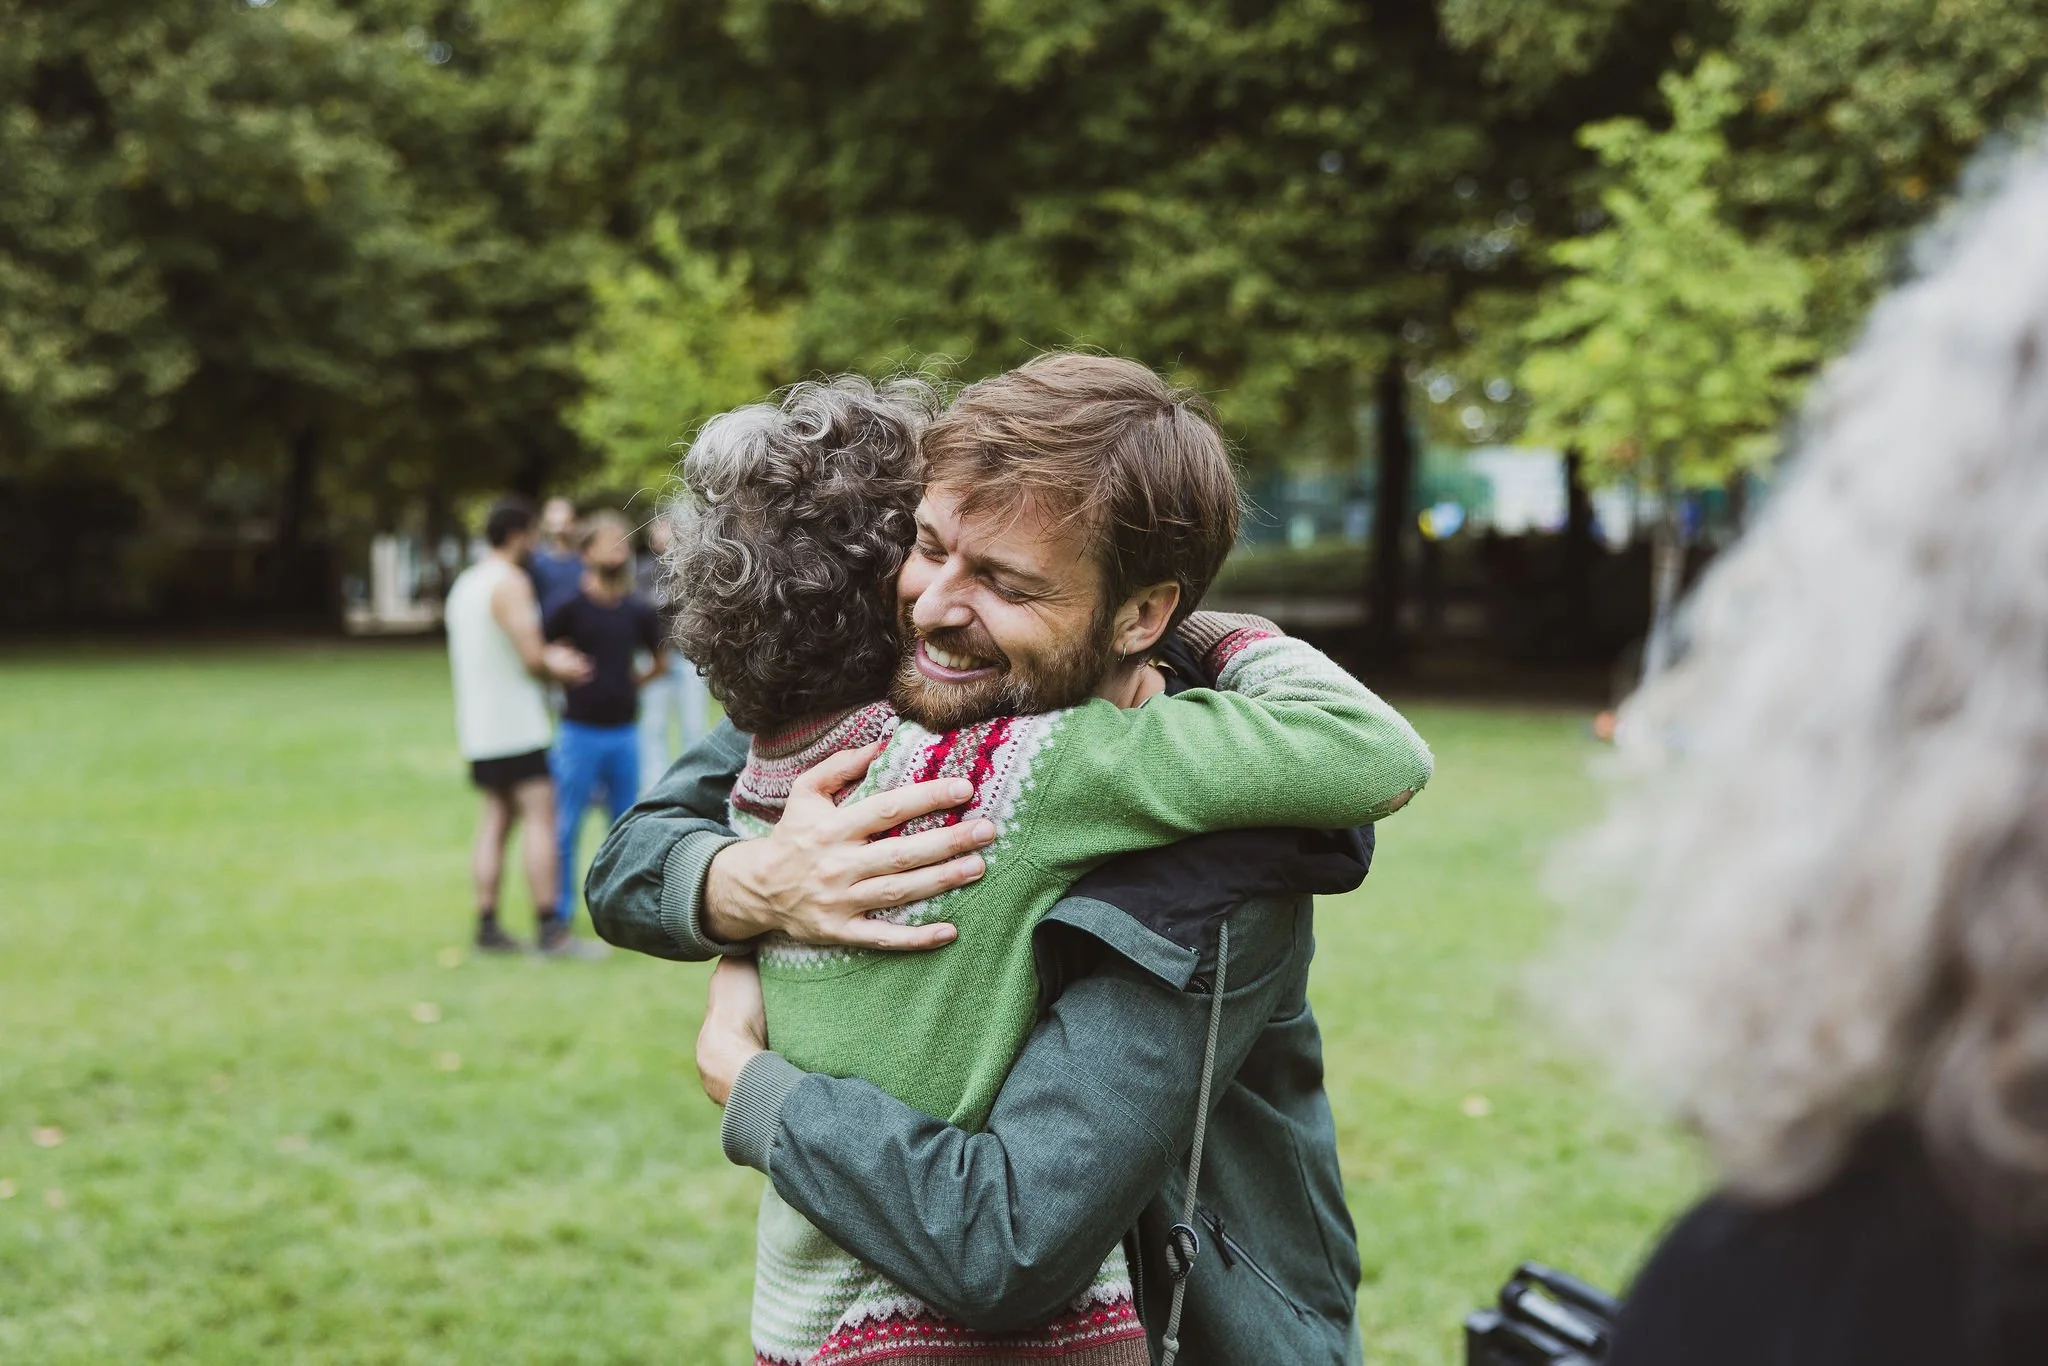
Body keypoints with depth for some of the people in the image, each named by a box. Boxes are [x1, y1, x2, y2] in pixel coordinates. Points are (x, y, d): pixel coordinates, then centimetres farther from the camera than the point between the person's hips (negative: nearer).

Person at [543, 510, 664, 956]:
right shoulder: (572, 607, -8)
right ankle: (557, 926, 3)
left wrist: (633, 679, 9)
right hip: (580, 731, -4)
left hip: (625, 731, 5)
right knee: (565, 831, -2)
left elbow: (658, 662, 19)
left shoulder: (639, 610, 4)